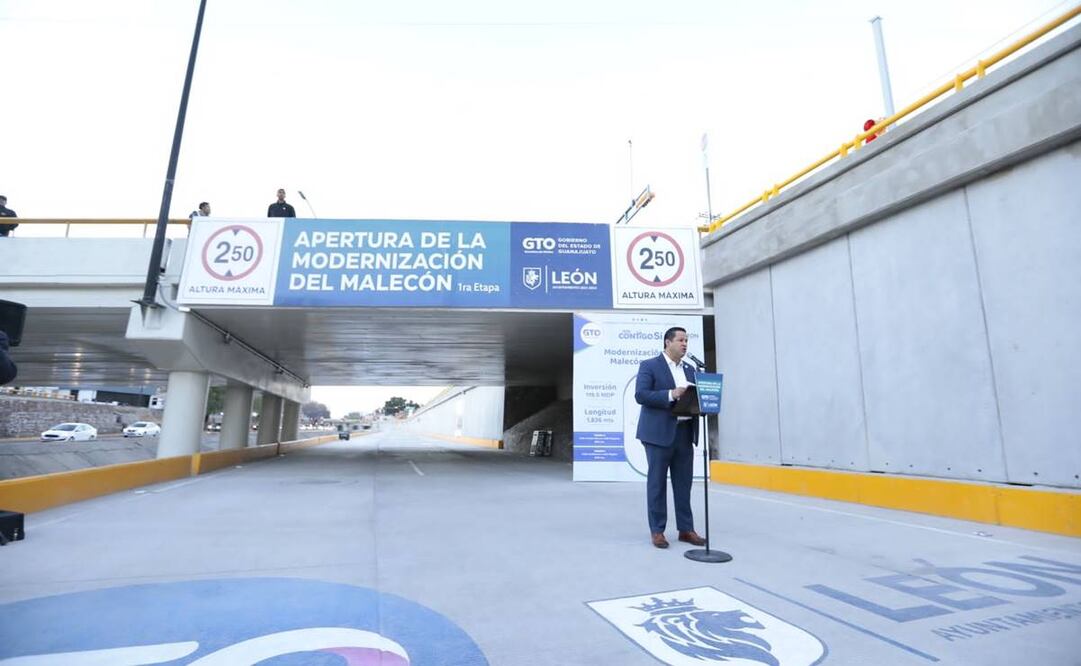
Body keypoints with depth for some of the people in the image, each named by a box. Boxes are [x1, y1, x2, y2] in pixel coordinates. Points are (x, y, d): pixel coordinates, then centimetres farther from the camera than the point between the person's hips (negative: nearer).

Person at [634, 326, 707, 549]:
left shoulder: (690, 370, 17)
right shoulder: (649, 365, -3)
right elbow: (640, 395, -13)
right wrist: (671, 394, -22)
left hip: (685, 432, 6)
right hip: (659, 433, -6)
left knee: (684, 483, 10)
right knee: (657, 482, 2)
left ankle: (686, 529, 20)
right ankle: (657, 530, 11)